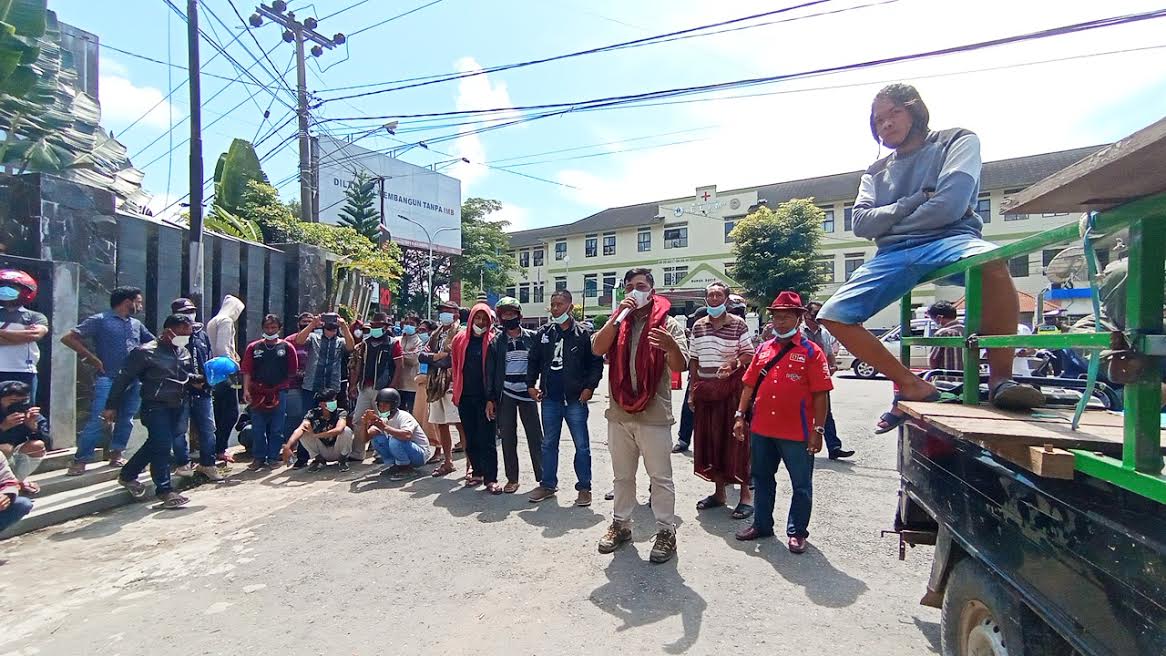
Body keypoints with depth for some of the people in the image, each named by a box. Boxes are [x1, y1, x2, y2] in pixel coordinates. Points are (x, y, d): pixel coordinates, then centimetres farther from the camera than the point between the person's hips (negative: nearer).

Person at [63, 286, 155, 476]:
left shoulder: (136, 324, 16)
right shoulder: (100, 320, -1)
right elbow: (69, 338, -4)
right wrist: (93, 359, -8)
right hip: (108, 380, -5)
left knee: (126, 419, 10)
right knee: (97, 421, -8)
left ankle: (115, 455, 21)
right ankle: (80, 460, 4)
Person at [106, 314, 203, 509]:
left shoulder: (184, 352, 9)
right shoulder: (146, 352, -11)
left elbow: (189, 375, 20)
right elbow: (123, 379, -7)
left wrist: (197, 380, -3)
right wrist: (111, 406, -6)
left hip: (176, 407, 7)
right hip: (155, 406, -7)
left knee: (155, 445, 17)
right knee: (162, 445, -8)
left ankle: (127, 475, 37)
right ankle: (165, 490, 0)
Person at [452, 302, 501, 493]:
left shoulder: (492, 341, -5)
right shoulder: (460, 339, 6)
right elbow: (455, 366, 13)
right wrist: (456, 392, 9)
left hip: (485, 397, -4)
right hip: (465, 397, 4)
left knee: (487, 439, -2)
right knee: (470, 439, 13)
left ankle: (491, 478, 4)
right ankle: (477, 472, 26)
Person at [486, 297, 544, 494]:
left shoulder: (532, 337, 2)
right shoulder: (496, 342, 5)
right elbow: (490, 371, 5)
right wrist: (490, 399, 1)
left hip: (527, 393, -1)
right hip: (505, 395, 2)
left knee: (535, 438, 0)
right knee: (508, 439, 8)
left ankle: (543, 478, 9)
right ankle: (512, 479, 19)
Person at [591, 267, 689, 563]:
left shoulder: (668, 324, -3)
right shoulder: (617, 321, 7)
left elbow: (680, 366, -13)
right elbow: (597, 349, -10)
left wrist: (671, 345, -35)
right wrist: (618, 316, -15)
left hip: (654, 414, -4)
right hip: (619, 412, 4)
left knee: (660, 477, 6)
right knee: (622, 475, 18)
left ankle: (666, 531, 22)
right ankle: (620, 524, 34)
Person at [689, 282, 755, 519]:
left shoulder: (738, 324, -1)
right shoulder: (698, 326, 10)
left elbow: (749, 354, -1)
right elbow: (693, 360, 12)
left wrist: (735, 362, -22)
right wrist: (692, 390, 8)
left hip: (732, 387, -4)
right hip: (705, 388, 4)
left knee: (735, 439, -2)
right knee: (709, 440, 8)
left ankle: (745, 494, 10)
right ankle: (719, 492, 22)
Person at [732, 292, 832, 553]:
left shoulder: (811, 352, -6)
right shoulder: (763, 349, 8)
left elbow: (821, 394, -8)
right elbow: (749, 385, 10)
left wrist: (818, 430, -12)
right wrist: (740, 416, 5)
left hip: (797, 433, -4)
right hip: (761, 429, 5)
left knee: (801, 485, 10)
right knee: (762, 479, 17)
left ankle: (797, 532, 28)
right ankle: (762, 524, 34)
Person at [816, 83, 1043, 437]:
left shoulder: (957, 141, 11)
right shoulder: (876, 172, 24)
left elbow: (950, 205, -8)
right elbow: (861, 224, 6)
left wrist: (890, 223, 2)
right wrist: (914, 202, -4)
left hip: (949, 239, -4)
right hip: (894, 255, 4)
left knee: (992, 260, -40)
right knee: (834, 316, -14)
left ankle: (1000, 378, -23)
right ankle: (915, 387, -6)